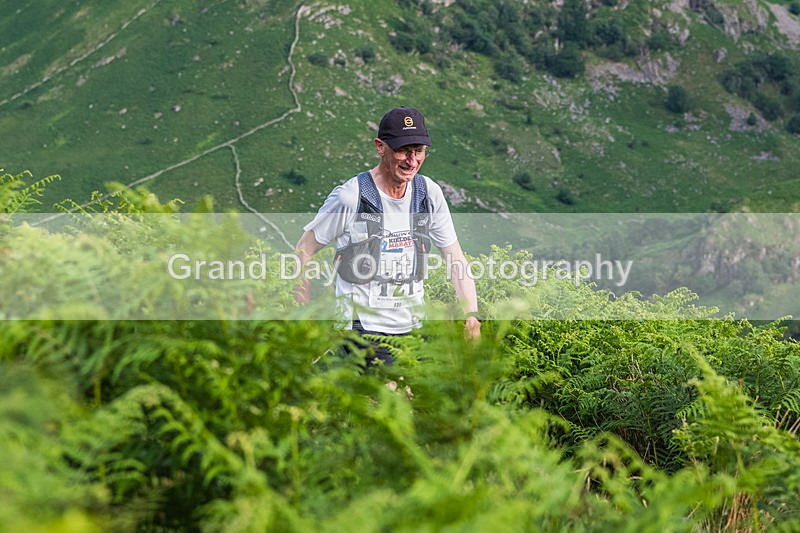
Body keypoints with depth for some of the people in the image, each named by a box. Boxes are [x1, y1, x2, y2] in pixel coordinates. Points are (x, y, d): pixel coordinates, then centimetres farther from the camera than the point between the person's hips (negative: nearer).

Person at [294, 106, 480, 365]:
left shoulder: (429, 193, 3)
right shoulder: (350, 197, -12)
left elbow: (455, 257, 9)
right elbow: (303, 250, -2)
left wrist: (472, 315, -1)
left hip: (412, 327, 5)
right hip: (363, 327, -5)